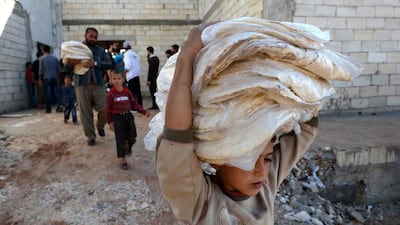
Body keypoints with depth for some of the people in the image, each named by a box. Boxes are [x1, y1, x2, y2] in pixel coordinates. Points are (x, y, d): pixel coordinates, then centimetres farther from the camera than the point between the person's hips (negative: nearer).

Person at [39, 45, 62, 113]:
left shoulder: (42, 59, -2)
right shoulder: (55, 58, 5)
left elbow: (41, 70, -3)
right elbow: (59, 69, 6)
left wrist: (40, 78, 8)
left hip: (47, 78, -2)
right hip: (55, 78, 2)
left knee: (48, 94, 1)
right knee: (56, 92, 4)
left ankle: (48, 109, 4)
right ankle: (59, 106, -9)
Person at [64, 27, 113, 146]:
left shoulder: (100, 50, 12)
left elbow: (109, 64, -2)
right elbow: (66, 68, 6)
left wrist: (95, 63, -17)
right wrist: (72, 63, -17)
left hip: (98, 84, 1)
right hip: (81, 84, 0)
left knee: (104, 109, -7)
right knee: (85, 112, 1)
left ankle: (100, 126, 25)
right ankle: (90, 136, 15)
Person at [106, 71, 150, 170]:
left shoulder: (127, 91, 2)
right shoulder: (110, 94, -6)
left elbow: (134, 104, 6)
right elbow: (108, 109, -2)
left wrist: (144, 112, -2)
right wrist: (110, 122, -4)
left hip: (128, 116, 3)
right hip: (117, 118, -2)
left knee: (132, 138, 3)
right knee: (120, 140, 3)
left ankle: (128, 147, 40)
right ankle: (123, 160, 17)